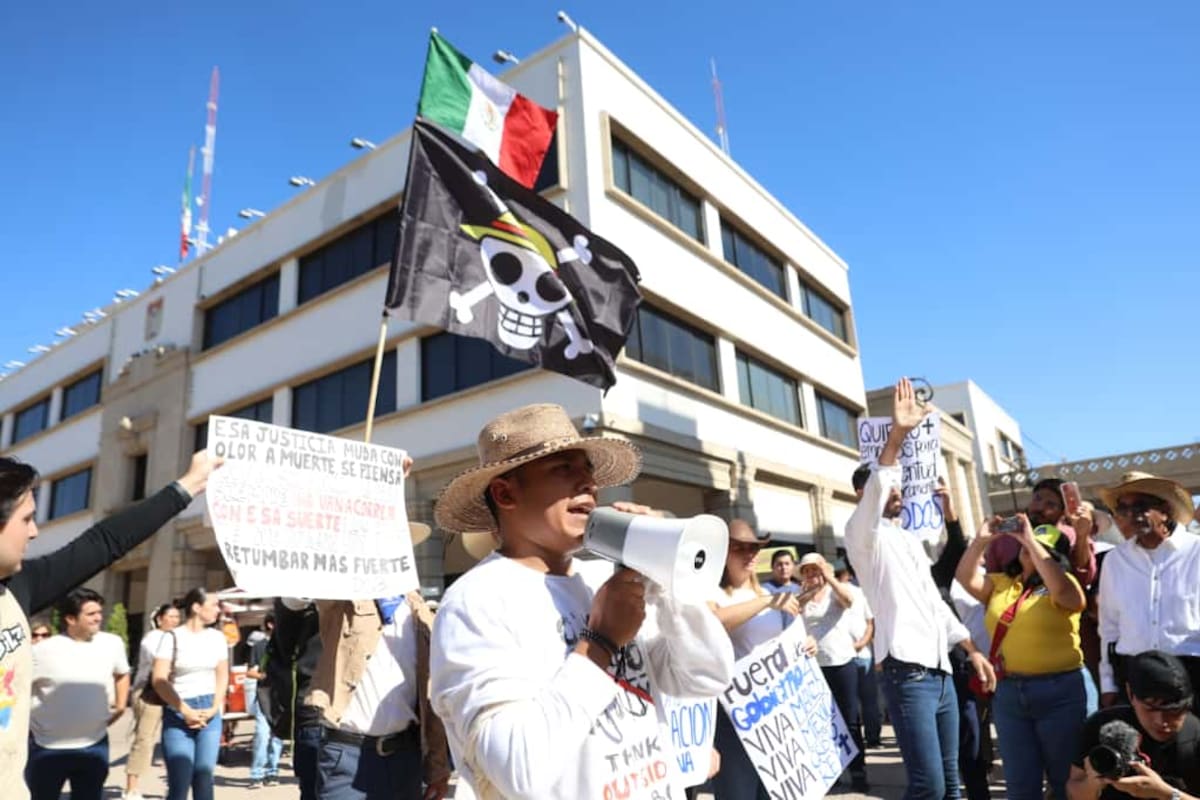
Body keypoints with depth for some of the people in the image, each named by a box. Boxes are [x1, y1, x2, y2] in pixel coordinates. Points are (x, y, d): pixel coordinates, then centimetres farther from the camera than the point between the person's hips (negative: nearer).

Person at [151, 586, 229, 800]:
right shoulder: (173, 637, -6)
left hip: (209, 714, 4)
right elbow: (159, 679, -9)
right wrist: (185, 711, -11)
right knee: (179, 783, -5)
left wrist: (214, 708, -2)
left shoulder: (217, 637, 7)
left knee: (204, 780, 4)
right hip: (178, 714, -3)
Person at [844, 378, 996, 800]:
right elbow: (873, 492, -26)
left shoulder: (911, 540, 20)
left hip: (941, 672, 8)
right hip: (906, 674, -8)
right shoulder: (865, 536, -5)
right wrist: (896, 436, -38)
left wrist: (973, 650, 18)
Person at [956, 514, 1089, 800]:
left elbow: (1062, 589, -25)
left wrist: (1032, 541, -22)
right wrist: (981, 540, -4)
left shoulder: (1062, 584, -3)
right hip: (1008, 692, 5)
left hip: (1059, 691, -4)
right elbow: (966, 578, 3)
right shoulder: (1000, 583, 12)